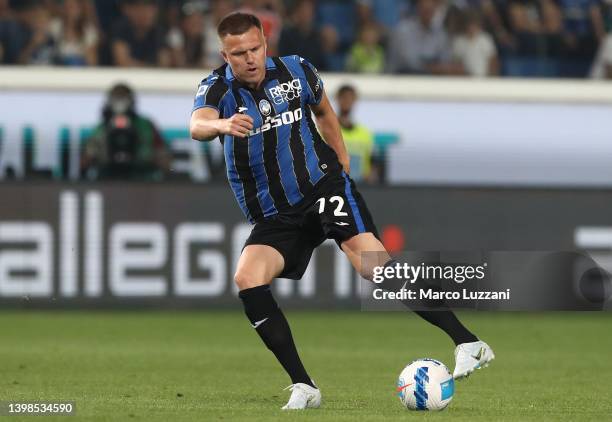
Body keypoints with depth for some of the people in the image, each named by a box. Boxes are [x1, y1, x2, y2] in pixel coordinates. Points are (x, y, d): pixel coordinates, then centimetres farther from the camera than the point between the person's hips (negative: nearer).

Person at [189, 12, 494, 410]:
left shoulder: (296, 71, 0)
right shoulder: (217, 88, -7)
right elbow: (198, 124, -31)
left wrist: (342, 160, 16)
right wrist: (223, 125, -53)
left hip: (323, 187, -1)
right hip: (274, 217, 1)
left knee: (372, 262, -24)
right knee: (247, 279, -24)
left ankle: (467, 342, -24)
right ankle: (303, 387, -15)